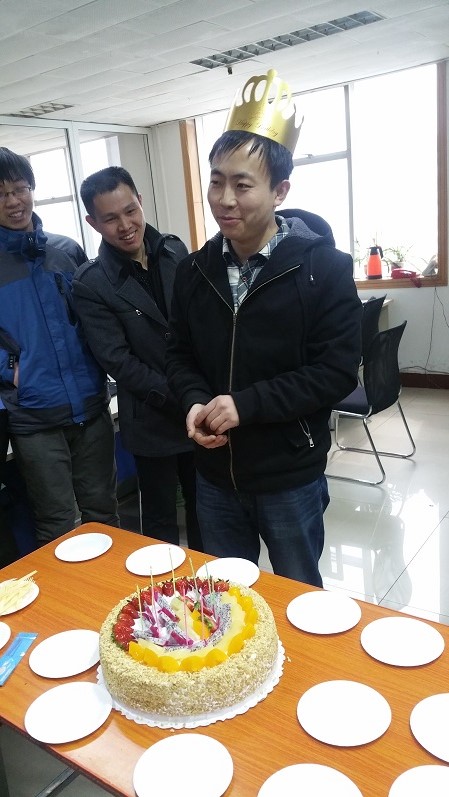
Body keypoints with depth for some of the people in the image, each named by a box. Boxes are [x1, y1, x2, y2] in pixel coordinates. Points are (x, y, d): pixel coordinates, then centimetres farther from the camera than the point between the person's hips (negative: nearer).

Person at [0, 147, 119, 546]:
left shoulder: (68, 251, 7)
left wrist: (100, 370, 4)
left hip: (90, 404, 3)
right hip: (32, 413, -3)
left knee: (103, 513, 16)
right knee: (57, 528, 8)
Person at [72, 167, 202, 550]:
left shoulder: (175, 251, 2)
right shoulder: (91, 284, -11)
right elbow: (117, 361, -13)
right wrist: (178, 398, -17)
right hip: (153, 420, -4)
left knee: (204, 507, 19)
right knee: (161, 521, 12)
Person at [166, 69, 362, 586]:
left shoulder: (324, 267, -13)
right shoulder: (195, 270, 1)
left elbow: (338, 371, -17)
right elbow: (180, 355, 8)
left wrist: (246, 403, -24)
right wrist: (195, 402, -13)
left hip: (290, 475, -4)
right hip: (215, 472, 5)